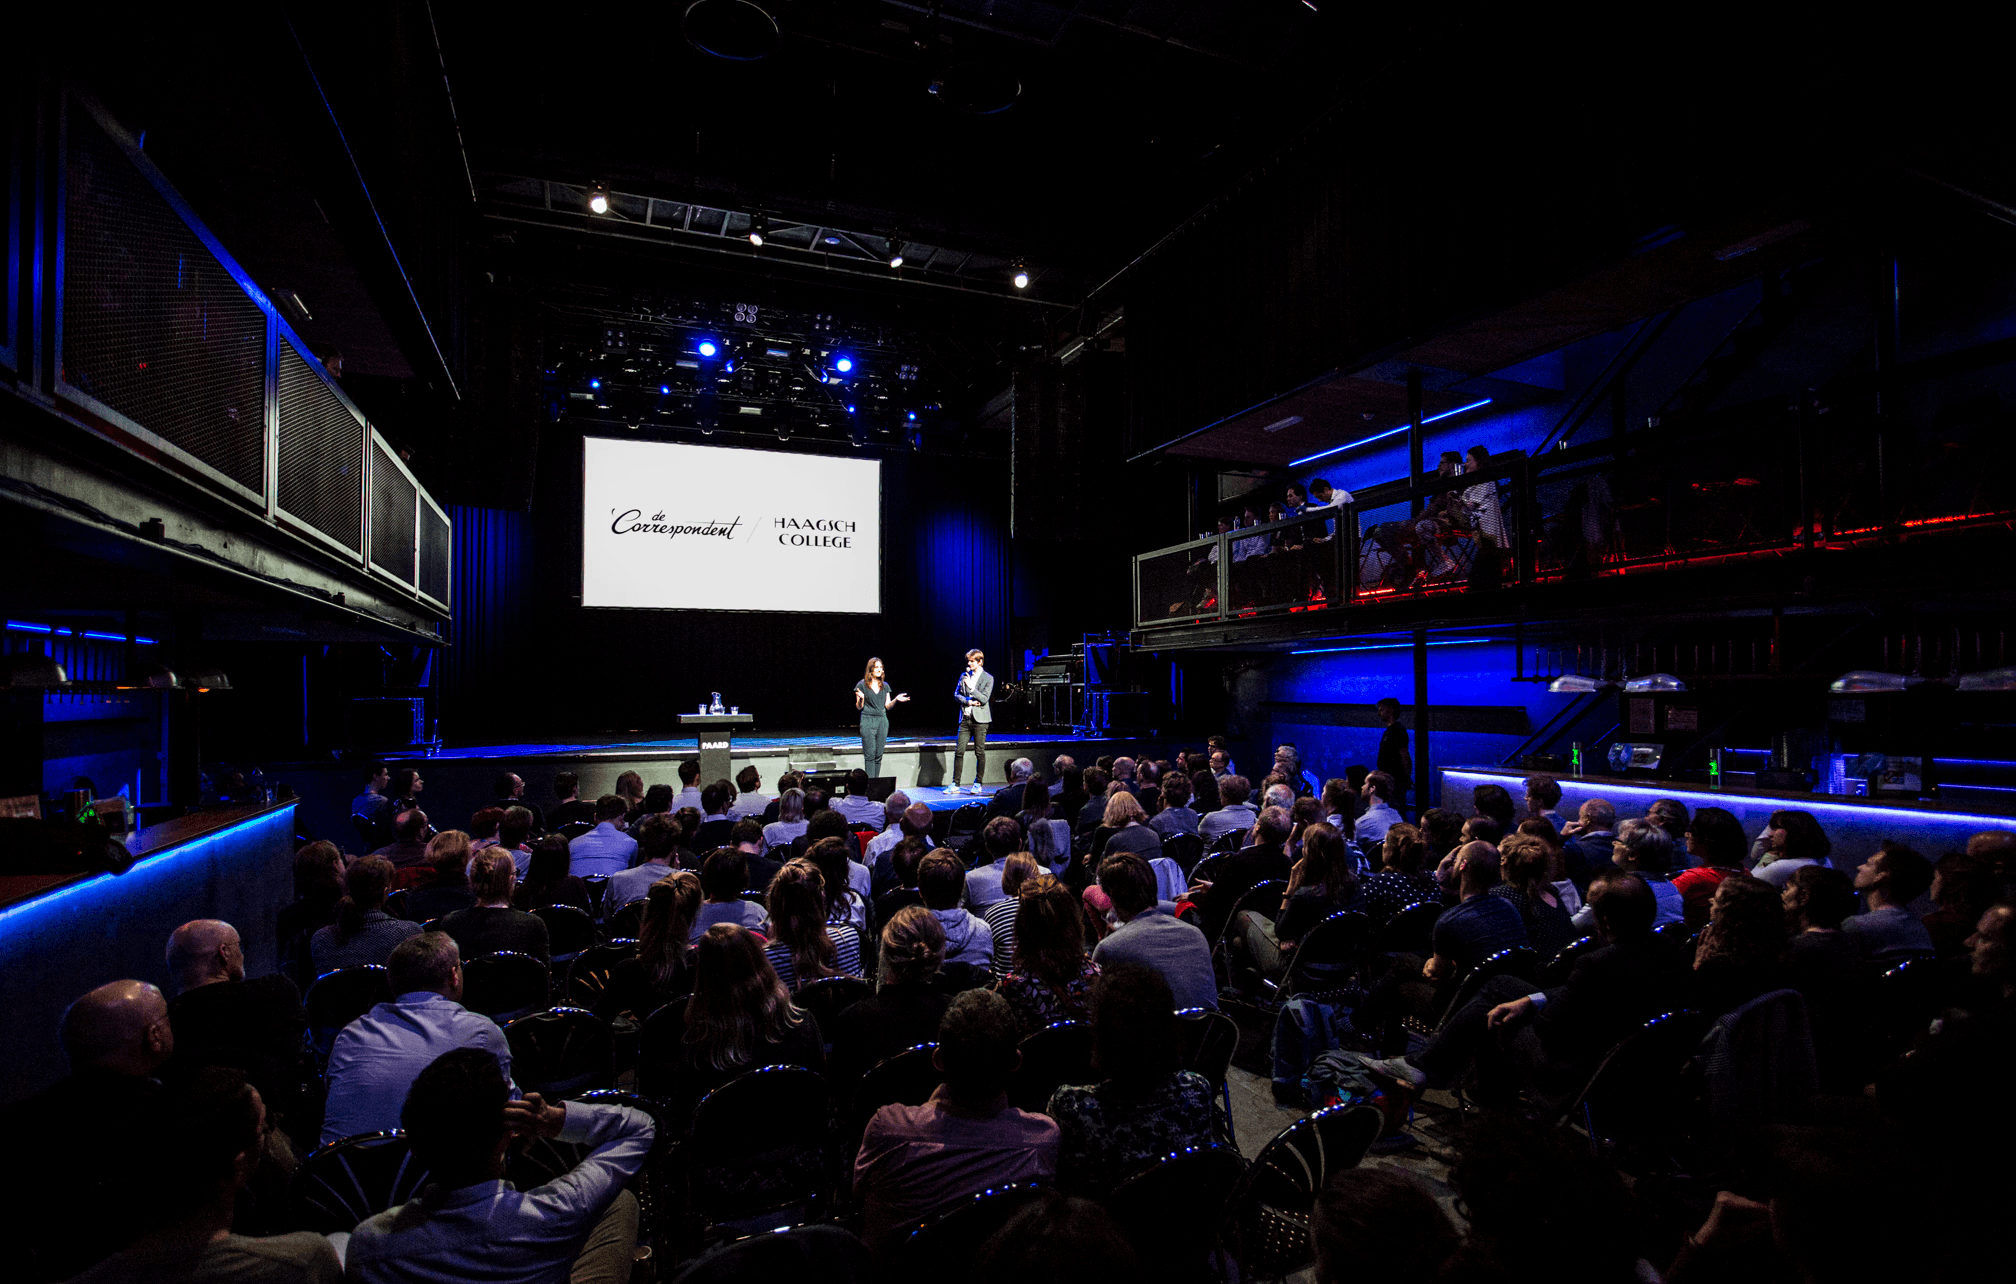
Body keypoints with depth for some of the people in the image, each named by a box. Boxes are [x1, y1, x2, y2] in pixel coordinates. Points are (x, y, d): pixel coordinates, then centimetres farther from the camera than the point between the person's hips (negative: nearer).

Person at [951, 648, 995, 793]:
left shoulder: (988, 678, -1)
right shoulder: (964, 676, 12)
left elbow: (984, 699, -9)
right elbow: (956, 695, 10)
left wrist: (971, 687, -17)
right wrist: (968, 701, -7)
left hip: (979, 720, -4)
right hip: (965, 719, 4)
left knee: (980, 752, 1)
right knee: (959, 751, 0)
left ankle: (978, 784, 12)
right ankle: (955, 784, 4)